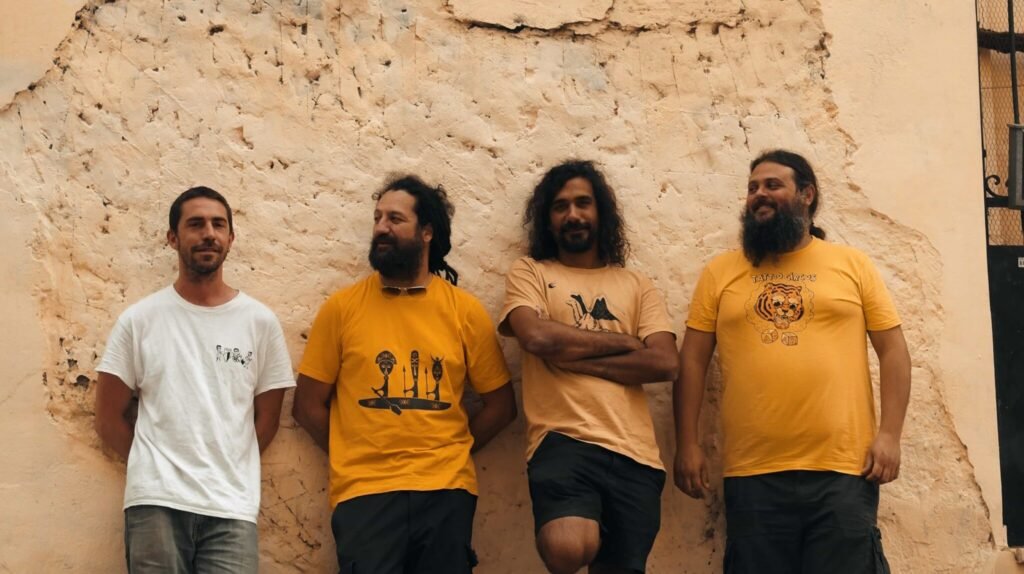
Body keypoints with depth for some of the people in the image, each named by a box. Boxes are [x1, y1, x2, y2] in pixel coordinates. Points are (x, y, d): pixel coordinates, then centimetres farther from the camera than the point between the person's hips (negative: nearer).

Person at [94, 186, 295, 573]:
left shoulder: (260, 321, 7)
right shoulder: (139, 319, 5)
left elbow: (266, 418, 11)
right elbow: (109, 418, 7)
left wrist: (224, 473, 6)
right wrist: (156, 470, 5)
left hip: (232, 508, 1)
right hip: (156, 503, -1)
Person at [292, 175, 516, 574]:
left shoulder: (466, 311, 5)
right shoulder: (341, 307, 3)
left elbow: (500, 405, 10)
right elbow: (308, 405, 5)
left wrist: (449, 451, 5)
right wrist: (357, 455, 6)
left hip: (445, 489, 1)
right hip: (364, 491, -1)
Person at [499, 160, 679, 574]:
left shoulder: (636, 286, 18)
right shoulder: (529, 273, 12)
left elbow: (664, 363, 3)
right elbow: (538, 337, -8)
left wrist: (574, 357, -4)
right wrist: (621, 341, 2)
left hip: (635, 453, 4)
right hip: (564, 441, -3)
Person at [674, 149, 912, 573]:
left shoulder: (853, 265, 8)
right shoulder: (720, 272, 10)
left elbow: (893, 351, 6)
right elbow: (692, 359, 8)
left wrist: (889, 434, -5)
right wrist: (687, 444, 1)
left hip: (843, 468, -1)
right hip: (753, 473, 1)